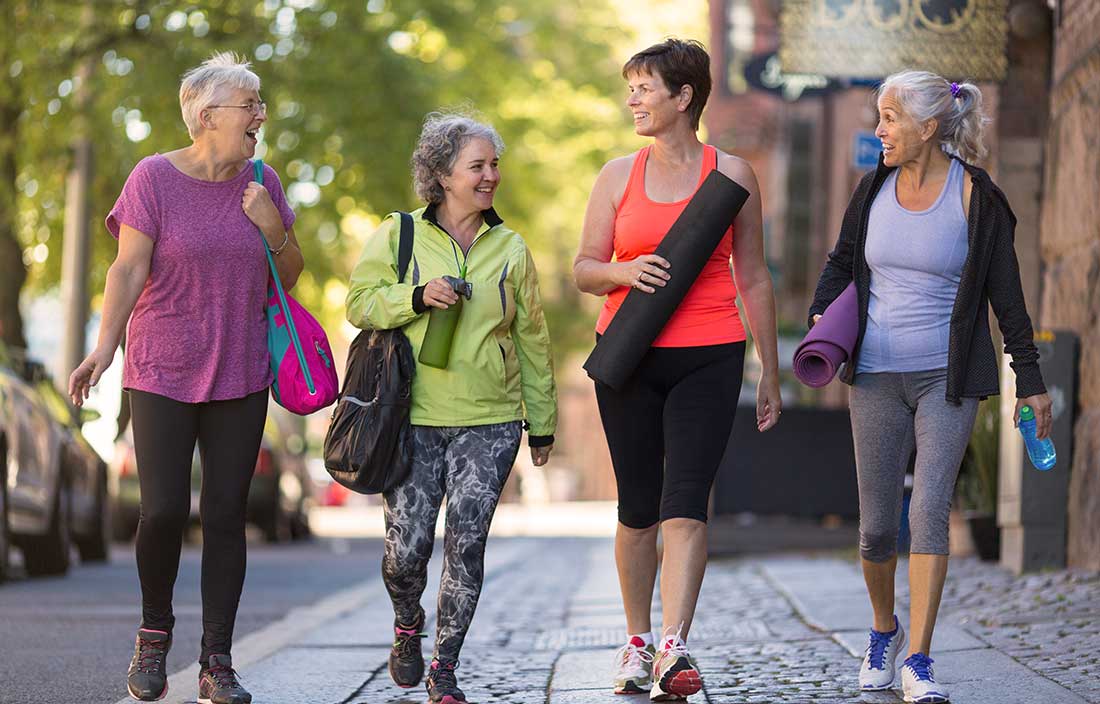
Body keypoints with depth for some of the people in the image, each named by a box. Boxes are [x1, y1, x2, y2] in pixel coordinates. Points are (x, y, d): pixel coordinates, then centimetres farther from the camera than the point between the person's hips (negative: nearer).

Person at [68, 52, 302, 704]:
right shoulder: (155, 178, -6)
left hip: (241, 376, 3)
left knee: (227, 516, 1)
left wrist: (274, 230, -6)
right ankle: (155, 632, 17)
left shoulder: (261, 185, 7)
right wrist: (104, 350, -19)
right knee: (164, 511, -9)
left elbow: (289, 279, 13)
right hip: (163, 374, -3)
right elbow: (128, 270, -8)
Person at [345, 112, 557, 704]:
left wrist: (542, 422, 15)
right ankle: (407, 624, 28)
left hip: (489, 422, 2)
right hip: (414, 420, -2)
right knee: (406, 548, -4)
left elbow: (531, 338, 15)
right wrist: (416, 298, -15)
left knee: (466, 544, -5)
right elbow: (359, 302, 3)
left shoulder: (510, 248, 10)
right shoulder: (398, 235, 3)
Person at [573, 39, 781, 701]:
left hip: (708, 359, -2)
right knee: (639, 508, 7)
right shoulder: (619, 175, 8)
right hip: (629, 355, 2)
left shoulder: (733, 174, 5)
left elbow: (754, 279, 10)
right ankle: (637, 642, 21)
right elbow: (585, 269, 9)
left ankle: (674, 648, -22)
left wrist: (771, 373, 10)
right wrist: (625, 271, -14)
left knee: (686, 505, -14)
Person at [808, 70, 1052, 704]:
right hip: (877, 374, 3)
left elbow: (1007, 292, 0)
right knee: (877, 526, 5)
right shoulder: (874, 189, 4)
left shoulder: (976, 198, -6)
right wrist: (821, 316, -3)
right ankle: (883, 633, 31)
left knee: (930, 510, -15)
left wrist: (1030, 379, 1)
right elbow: (842, 261, 17)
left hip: (948, 377, -3)